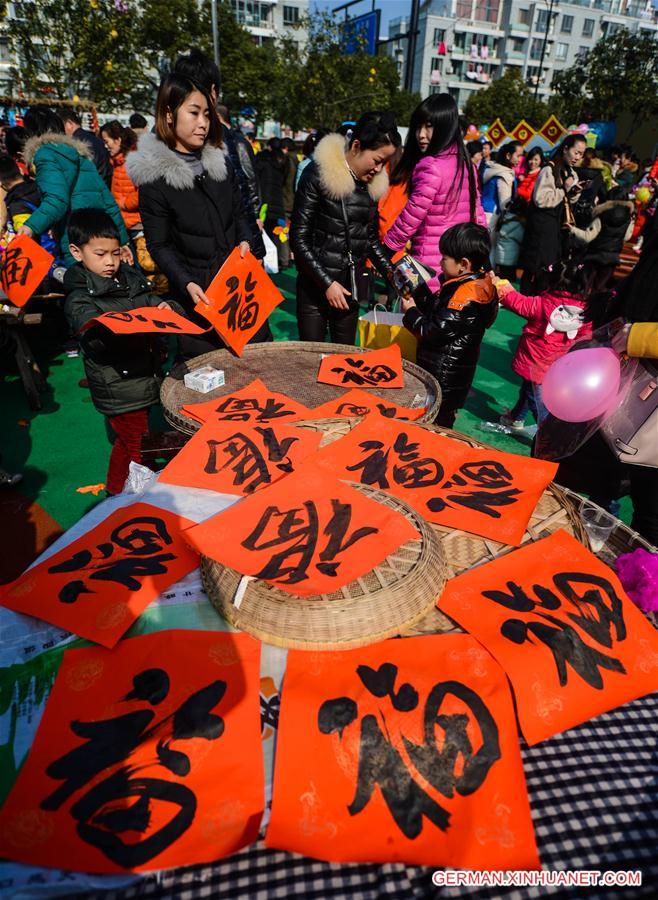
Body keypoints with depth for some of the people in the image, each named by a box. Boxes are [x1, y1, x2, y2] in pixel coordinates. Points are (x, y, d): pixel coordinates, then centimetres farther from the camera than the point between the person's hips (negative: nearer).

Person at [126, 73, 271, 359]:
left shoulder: (221, 163, 7)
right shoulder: (154, 178, -9)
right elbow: (159, 246, -7)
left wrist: (245, 241, -6)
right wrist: (187, 284, -22)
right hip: (198, 296, -5)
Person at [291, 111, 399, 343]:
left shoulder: (374, 183, 7)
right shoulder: (318, 174, -9)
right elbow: (299, 239, -10)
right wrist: (327, 283, -14)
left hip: (351, 288, 5)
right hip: (315, 287, -5)